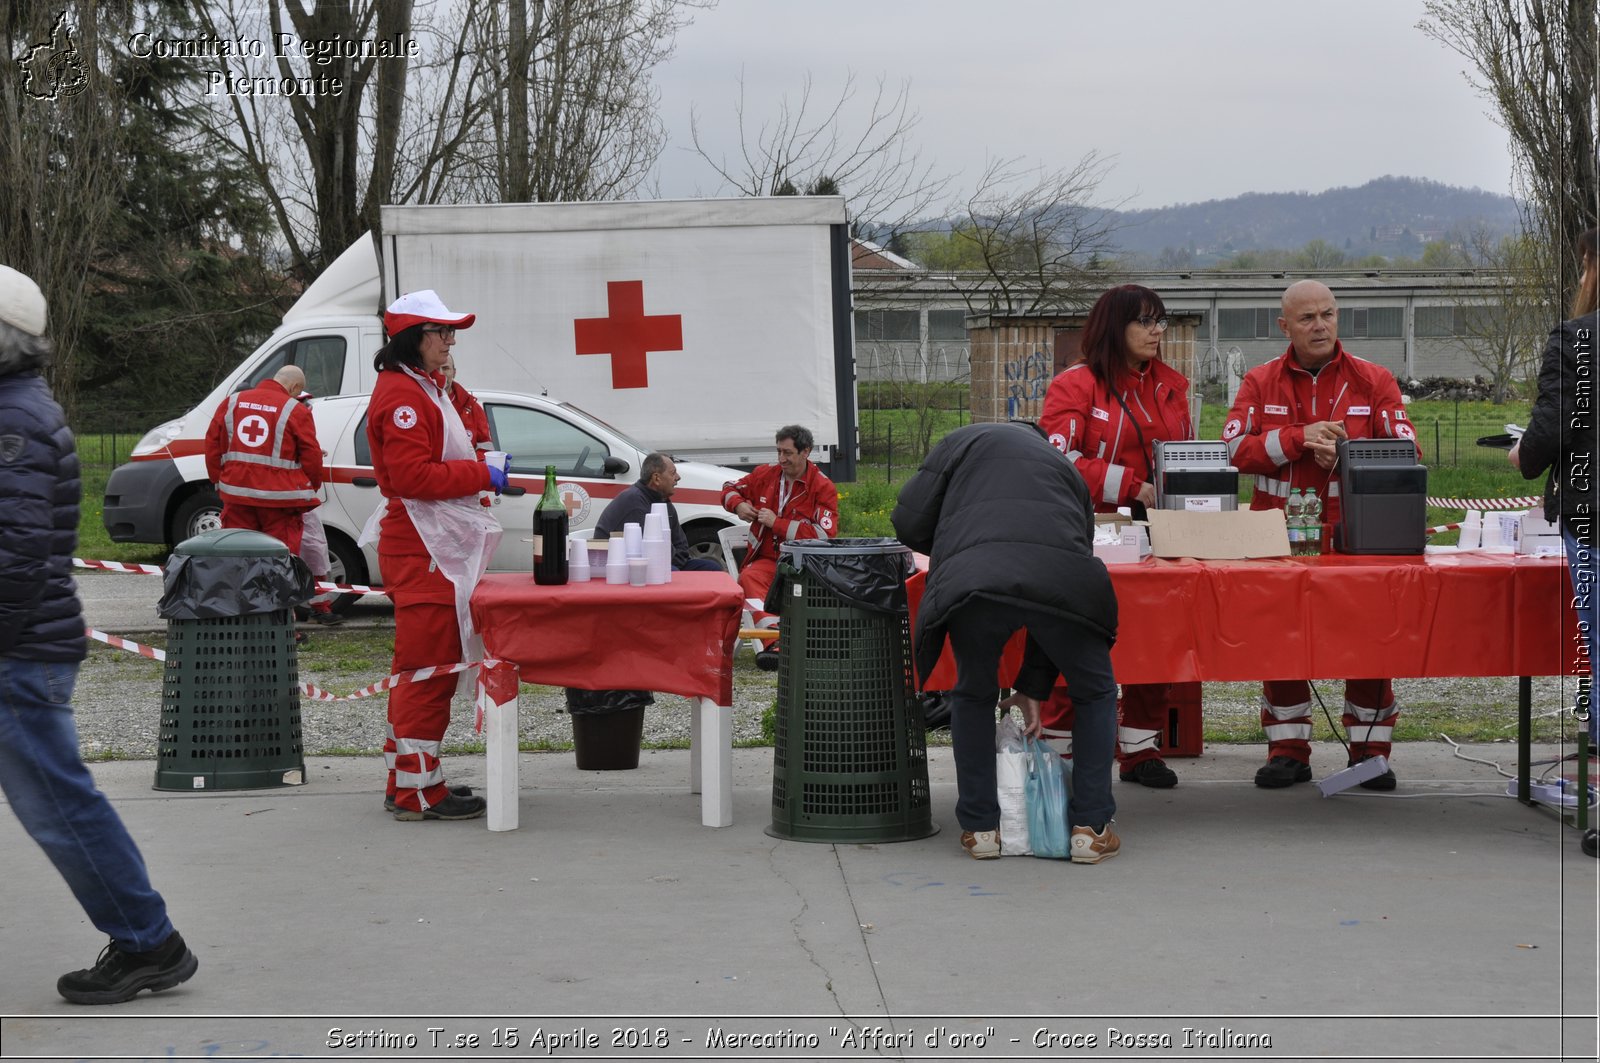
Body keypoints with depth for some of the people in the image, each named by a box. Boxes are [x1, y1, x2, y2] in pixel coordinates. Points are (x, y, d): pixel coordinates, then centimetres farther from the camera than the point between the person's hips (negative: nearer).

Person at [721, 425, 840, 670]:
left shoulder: (823, 487, 0)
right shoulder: (765, 475, 12)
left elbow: (825, 535, -12)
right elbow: (731, 488, 29)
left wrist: (777, 523, -11)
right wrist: (738, 505, 4)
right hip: (767, 560, 3)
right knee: (748, 578, -33)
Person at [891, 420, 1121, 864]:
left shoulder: (964, 441, 30)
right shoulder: (1065, 467, 37)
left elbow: (908, 523, 16)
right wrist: (1033, 686, 36)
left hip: (973, 579, -1)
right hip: (1061, 577, 1)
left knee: (973, 696, 26)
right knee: (1096, 694, 25)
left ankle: (980, 827, 25)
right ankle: (1090, 829, 22)